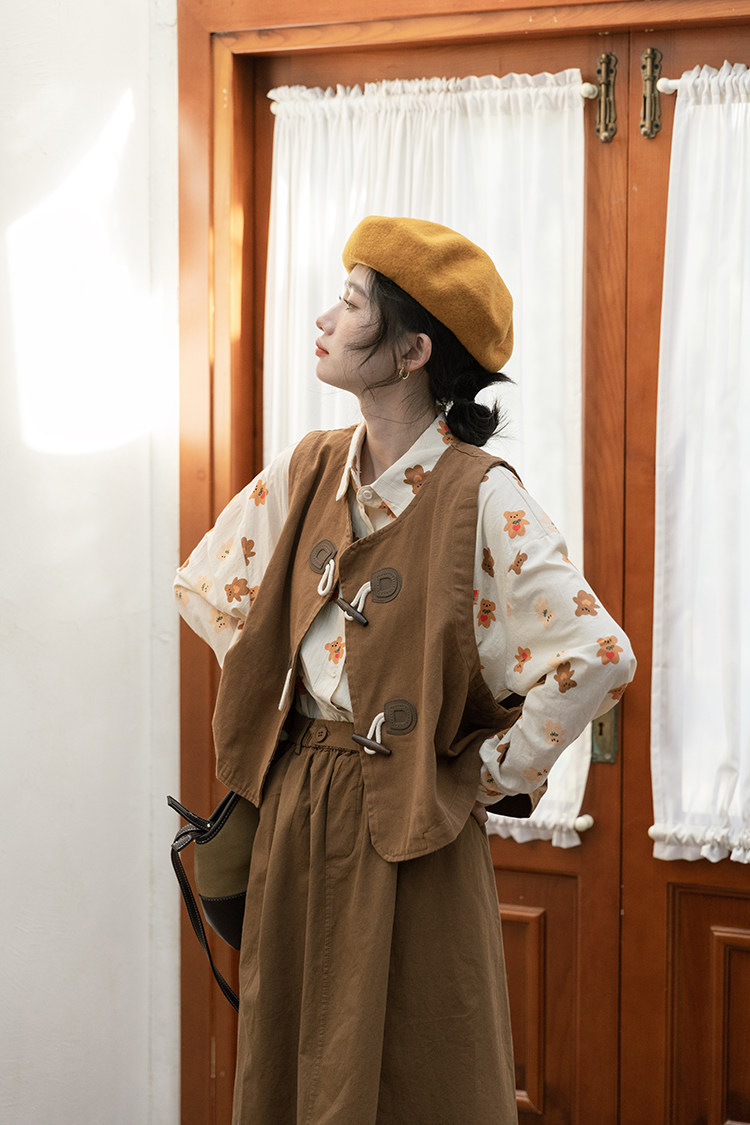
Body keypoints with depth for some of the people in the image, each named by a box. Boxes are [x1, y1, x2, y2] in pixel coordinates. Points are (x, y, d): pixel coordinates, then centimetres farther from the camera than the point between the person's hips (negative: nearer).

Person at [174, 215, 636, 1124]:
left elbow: (599, 656, -22)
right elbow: (209, 587, 19)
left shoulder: (479, 497, -15)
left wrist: (489, 775, -13)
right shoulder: (308, 472, 4)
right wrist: (276, 702, 11)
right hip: (296, 813, 6)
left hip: (409, 831, -6)